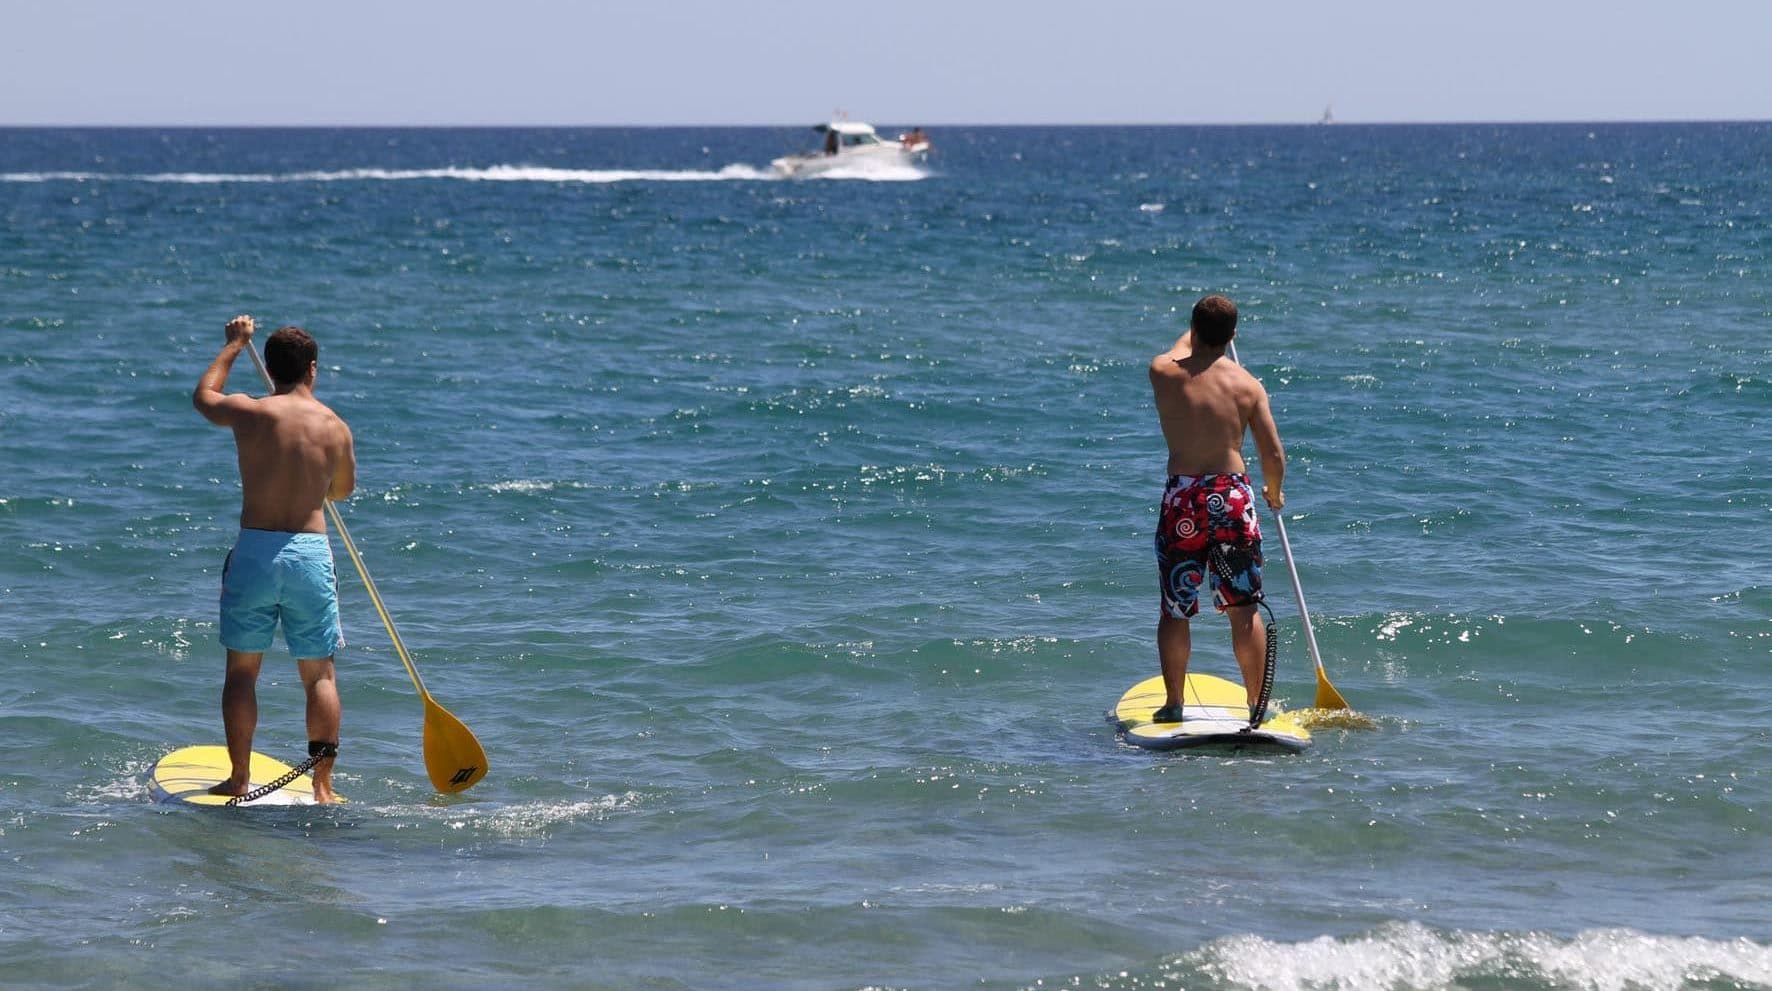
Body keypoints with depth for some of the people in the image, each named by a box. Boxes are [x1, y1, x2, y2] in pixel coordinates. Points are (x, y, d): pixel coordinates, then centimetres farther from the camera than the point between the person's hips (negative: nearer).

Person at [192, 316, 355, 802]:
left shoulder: (248, 412, -3)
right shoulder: (335, 427, 1)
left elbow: (203, 396, 20)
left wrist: (235, 344, 33)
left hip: (254, 549, 0)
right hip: (311, 552, 1)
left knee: (242, 669, 10)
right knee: (319, 674, 8)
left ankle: (239, 780, 11)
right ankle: (322, 784, 6)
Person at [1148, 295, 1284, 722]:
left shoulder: (1163, 373, -2)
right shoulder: (1247, 385, -3)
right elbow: (1274, 455, -1)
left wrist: (1195, 331, 45)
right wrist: (1274, 493, 20)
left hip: (1182, 499, 0)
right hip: (1233, 498, 0)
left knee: (1174, 611, 9)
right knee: (1244, 609, 8)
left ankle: (1173, 704, 14)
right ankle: (1255, 704, 12)